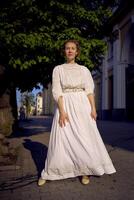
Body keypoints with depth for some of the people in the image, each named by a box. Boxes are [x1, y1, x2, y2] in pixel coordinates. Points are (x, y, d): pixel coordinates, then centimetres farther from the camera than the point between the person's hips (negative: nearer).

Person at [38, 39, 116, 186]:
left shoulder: (84, 69, 11)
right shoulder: (58, 69, 5)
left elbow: (89, 90, 6)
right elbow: (57, 91, -4)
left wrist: (93, 108, -6)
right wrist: (62, 111, -15)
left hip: (82, 106, 2)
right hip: (65, 105, -2)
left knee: (85, 139, 1)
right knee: (62, 139, -1)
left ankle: (85, 171, 17)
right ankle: (48, 173, 13)